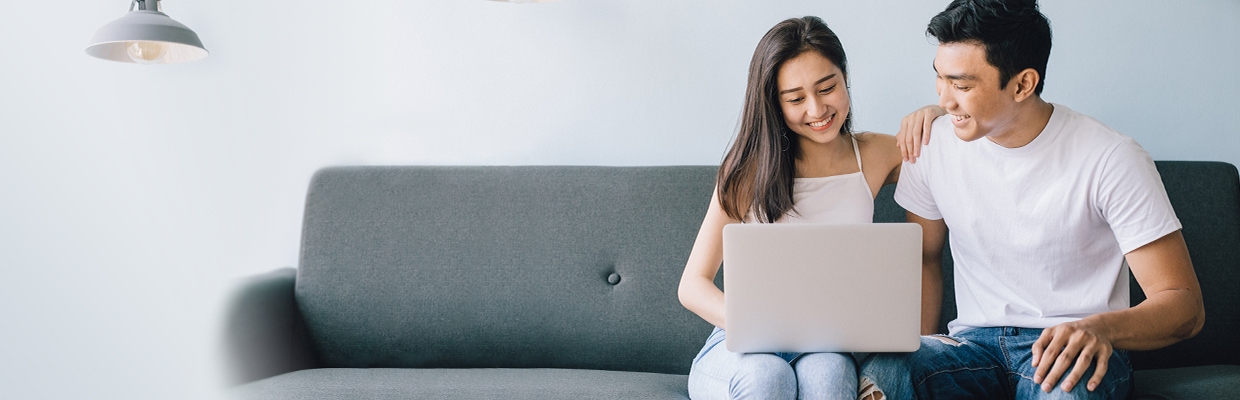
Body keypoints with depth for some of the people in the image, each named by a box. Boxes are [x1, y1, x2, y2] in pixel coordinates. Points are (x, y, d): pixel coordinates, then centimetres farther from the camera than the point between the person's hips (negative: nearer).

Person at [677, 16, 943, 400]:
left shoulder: (876, 155, 6)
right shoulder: (750, 170, -3)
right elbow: (693, 285, -5)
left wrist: (938, 113, -3)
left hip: (827, 350, 2)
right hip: (740, 351, -1)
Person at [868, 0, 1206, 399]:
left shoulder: (1112, 160, -11)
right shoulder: (932, 145, 1)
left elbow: (1186, 305, -12)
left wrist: (1100, 328, -34)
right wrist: (920, 348, -2)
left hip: (1073, 347, -3)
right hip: (974, 339, 3)